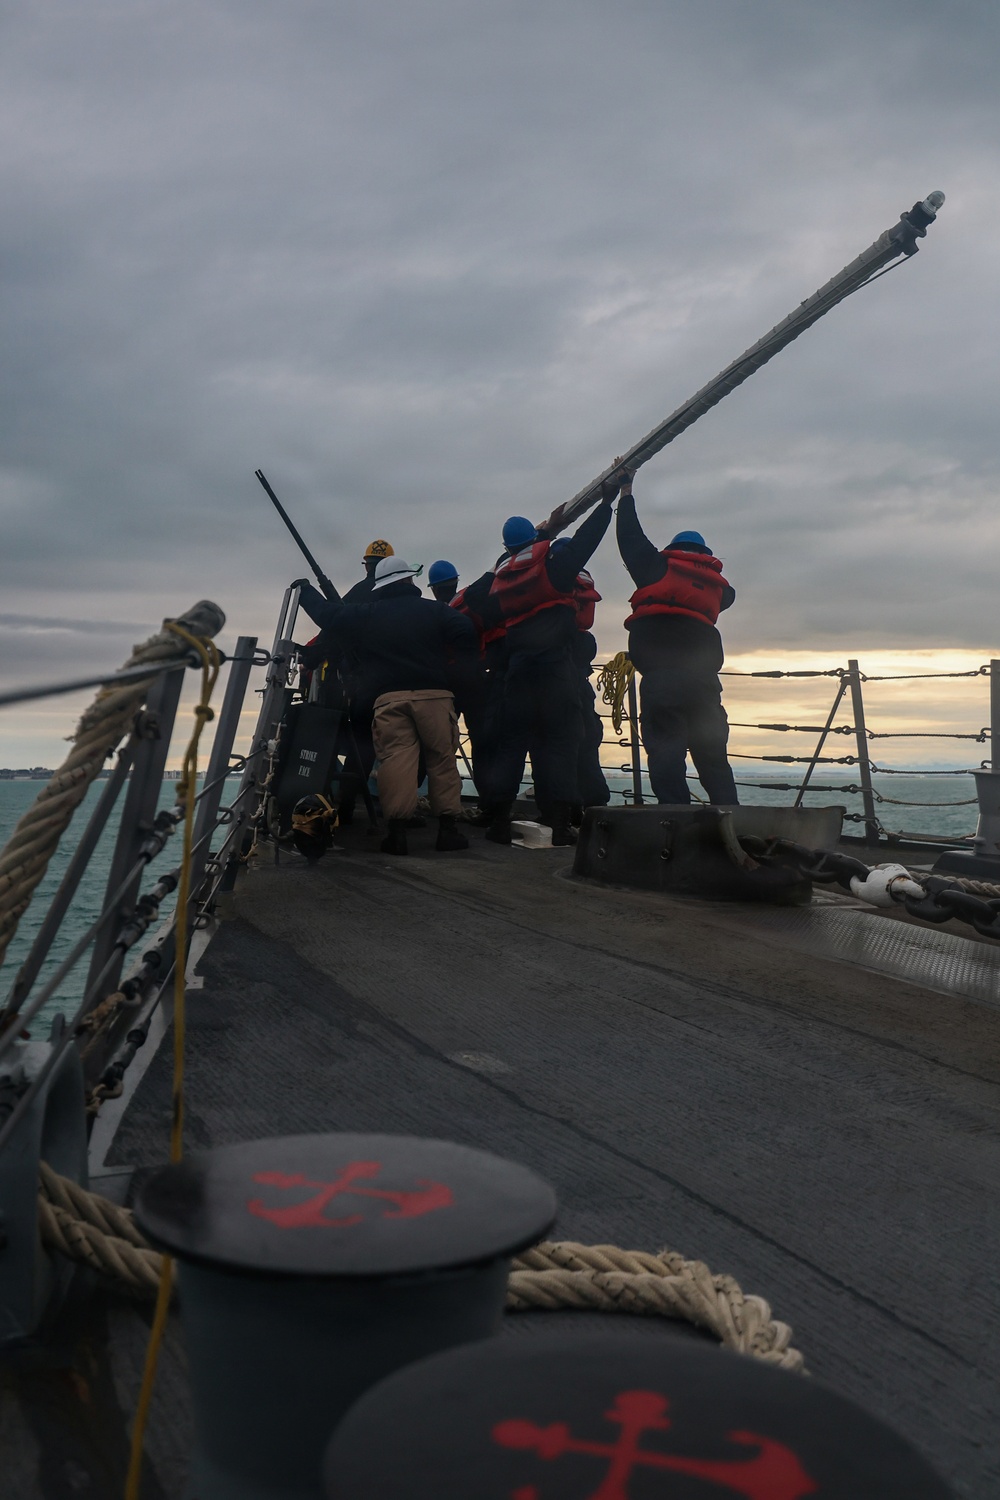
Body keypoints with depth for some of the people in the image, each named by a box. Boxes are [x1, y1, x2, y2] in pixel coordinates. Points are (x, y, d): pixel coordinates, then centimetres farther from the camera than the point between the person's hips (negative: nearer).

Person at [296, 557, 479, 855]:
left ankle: (397, 830, -11)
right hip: (434, 695, -1)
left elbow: (326, 611, 25)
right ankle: (448, 827, 1)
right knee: (442, 758, 5)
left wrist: (305, 590, 43)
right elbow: (465, 633, -3)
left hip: (388, 697, 1)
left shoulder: (362, 615, 14)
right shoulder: (433, 609, 9)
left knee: (395, 758, -4)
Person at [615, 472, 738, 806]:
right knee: (713, 756, 8)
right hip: (704, 680, 4)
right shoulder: (718, 586, 20)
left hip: (662, 678, -4)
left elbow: (631, 537, 20)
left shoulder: (658, 567, 11)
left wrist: (626, 491, 34)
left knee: (665, 751, -10)